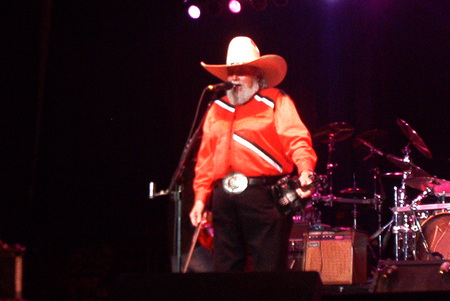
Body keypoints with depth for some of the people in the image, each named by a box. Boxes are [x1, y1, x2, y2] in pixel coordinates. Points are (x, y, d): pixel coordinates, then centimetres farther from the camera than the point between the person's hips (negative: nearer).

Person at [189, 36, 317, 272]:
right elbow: (206, 158, 19)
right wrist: (200, 198, 11)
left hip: (263, 195, -5)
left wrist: (305, 171, -25)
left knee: (269, 269, -6)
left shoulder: (276, 102, 6)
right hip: (224, 198, 5)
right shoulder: (217, 109, 21)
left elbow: (297, 140, -7)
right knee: (224, 268, 8)